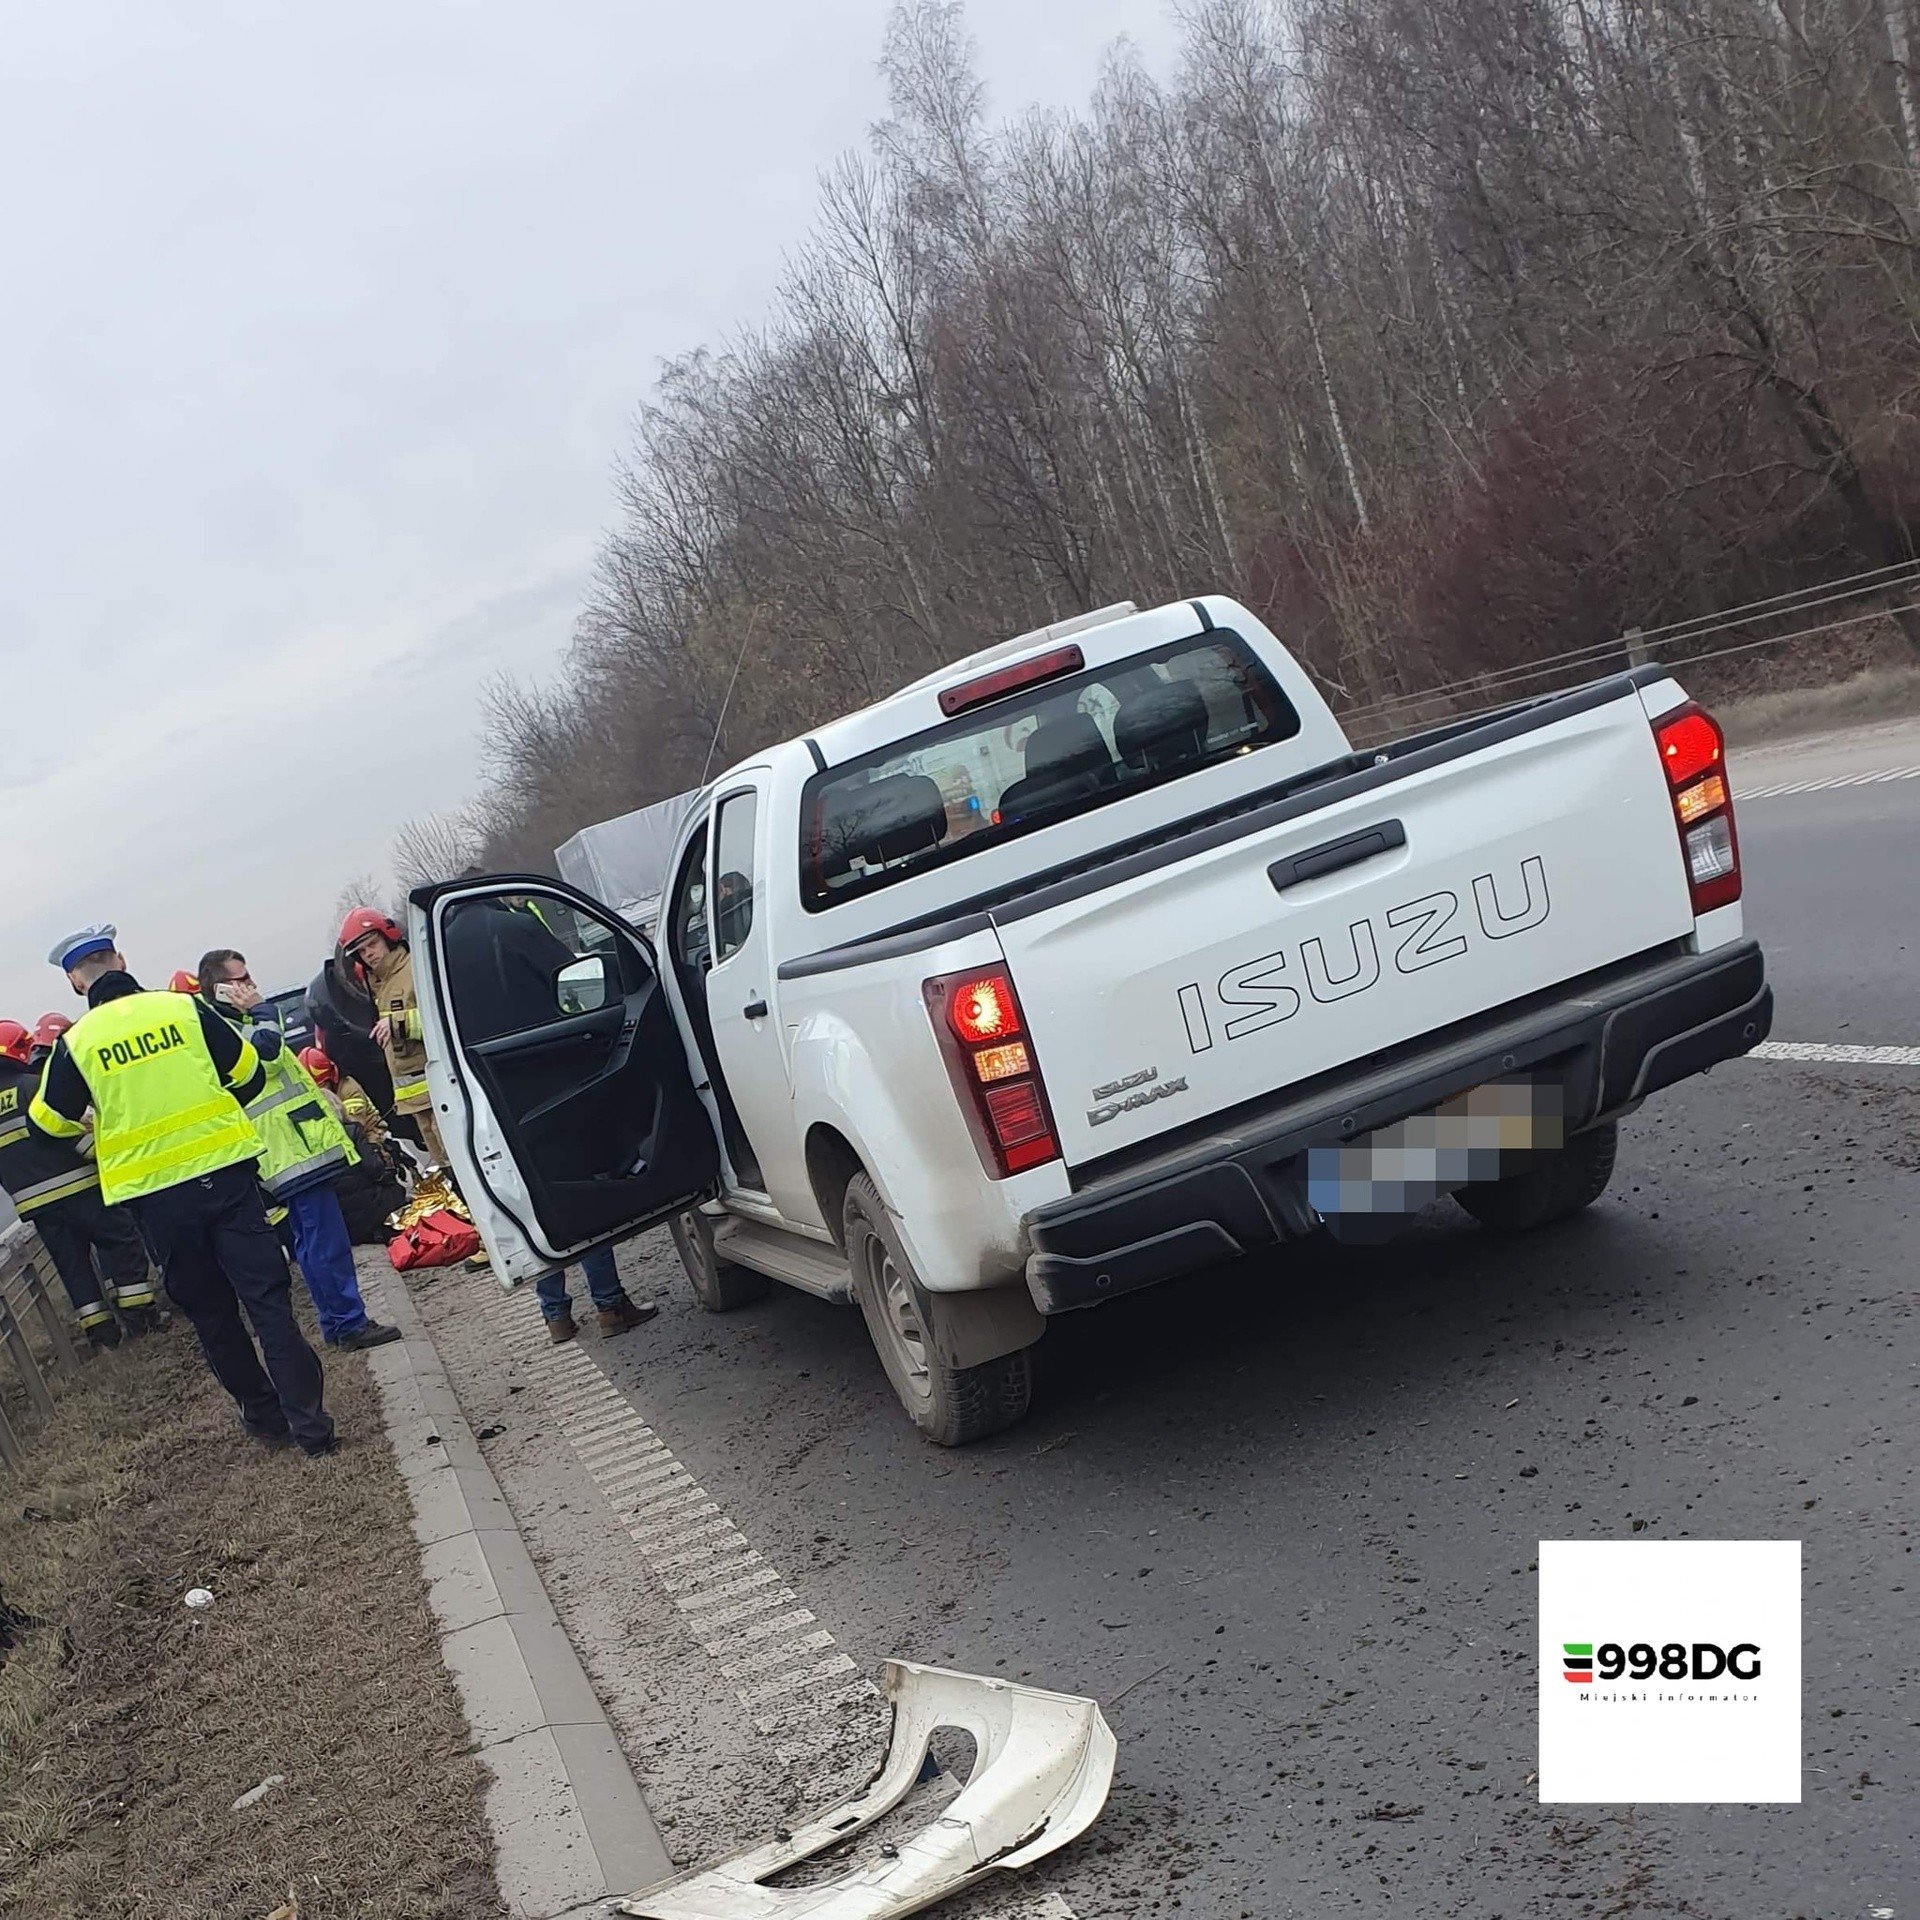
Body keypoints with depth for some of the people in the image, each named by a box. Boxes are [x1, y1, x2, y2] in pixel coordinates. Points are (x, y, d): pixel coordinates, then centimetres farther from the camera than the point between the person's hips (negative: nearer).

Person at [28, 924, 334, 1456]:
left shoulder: (75, 1043, -3)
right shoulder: (183, 1009, -1)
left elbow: (50, 1125, 9)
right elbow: (250, 1075, 6)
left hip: (154, 1195, 0)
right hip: (225, 1172, 0)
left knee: (211, 1312, 15)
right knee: (269, 1300, 3)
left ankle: (264, 1415, 22)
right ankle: (309, 1420, 0)